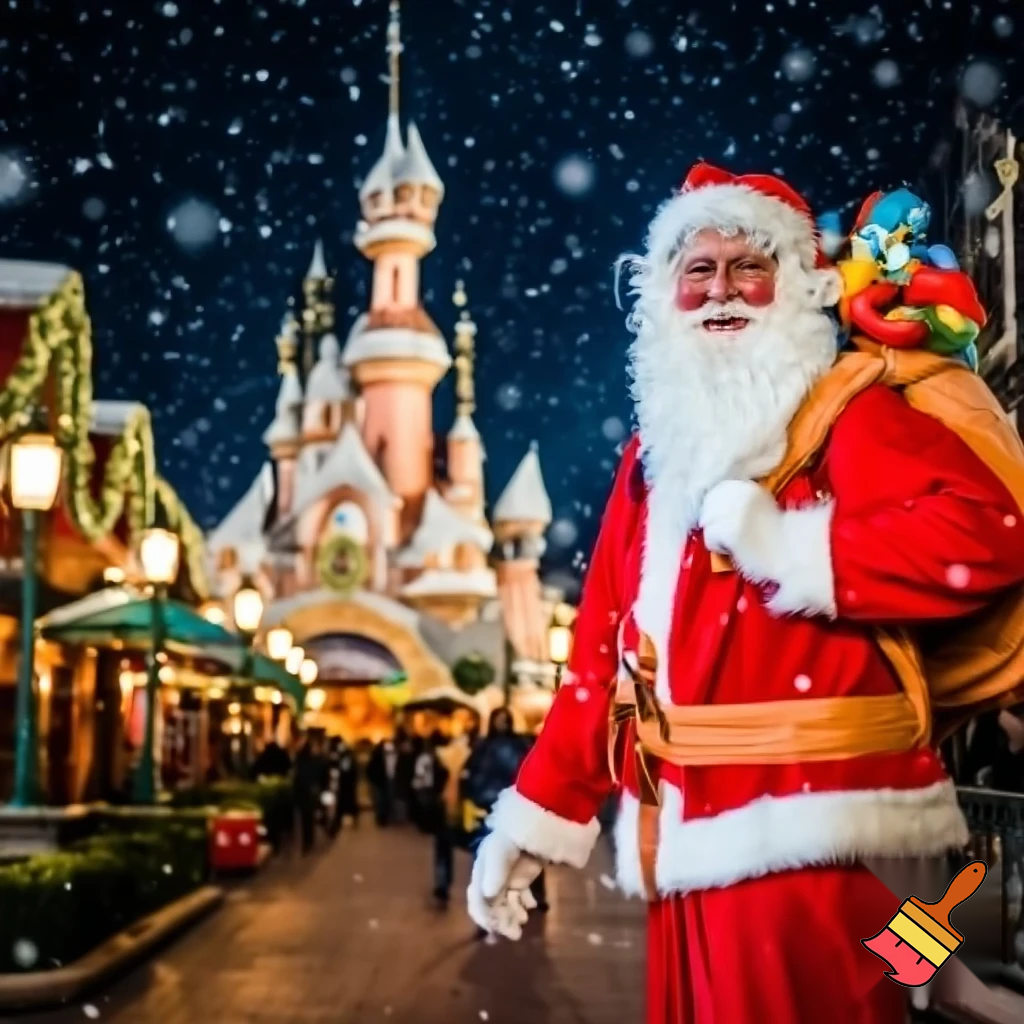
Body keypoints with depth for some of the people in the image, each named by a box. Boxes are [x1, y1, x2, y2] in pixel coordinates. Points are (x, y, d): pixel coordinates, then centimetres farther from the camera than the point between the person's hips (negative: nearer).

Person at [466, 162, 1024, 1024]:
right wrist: (531, 821, 14)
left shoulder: (847, 414, -4)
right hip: (688, 848, 6)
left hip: (802, 842, -6)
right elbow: (603, 650, 16)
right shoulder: (656, 456, 15)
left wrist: (789, 546, -21)